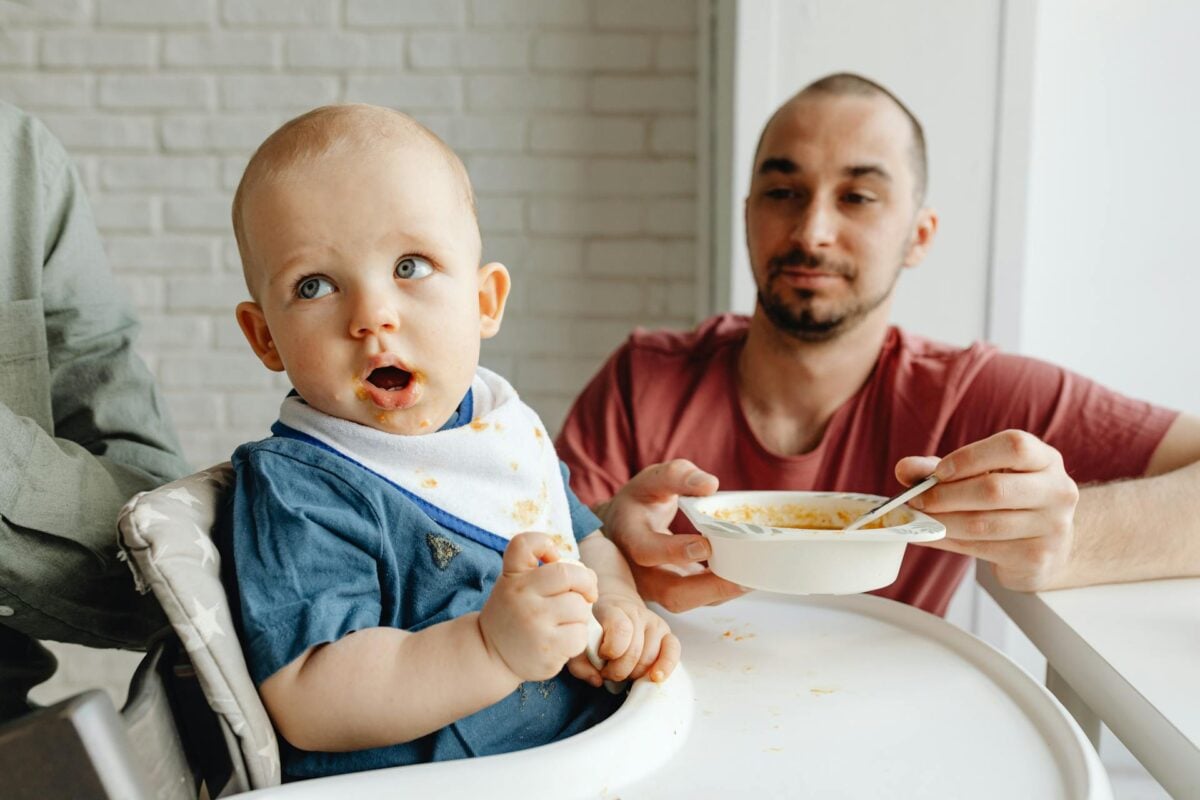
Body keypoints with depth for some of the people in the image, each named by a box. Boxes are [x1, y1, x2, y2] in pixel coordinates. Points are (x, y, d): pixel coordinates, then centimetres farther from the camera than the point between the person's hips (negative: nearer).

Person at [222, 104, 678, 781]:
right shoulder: (295, 490, -15)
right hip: (425, 783, -6)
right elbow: (304, 705, -22)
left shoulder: (508, 425, 6)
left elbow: (585, 537, 19)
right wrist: (493, 649, -31)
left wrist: (616, 599, -2)